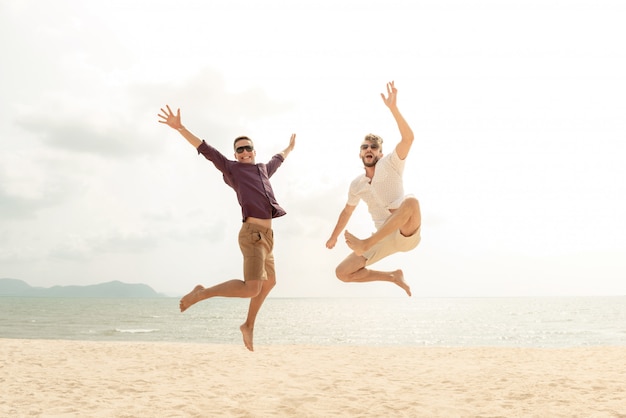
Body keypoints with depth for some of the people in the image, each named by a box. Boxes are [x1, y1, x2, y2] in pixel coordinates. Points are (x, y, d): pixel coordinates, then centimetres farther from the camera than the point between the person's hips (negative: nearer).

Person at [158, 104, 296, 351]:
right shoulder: (232, 169, 6)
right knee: (251, 289, -23)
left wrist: (289, 148, 62)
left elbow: (277, 160, 44)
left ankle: (248, 326, 36)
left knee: (269, 283, 22)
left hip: (266, 236, 9)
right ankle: (201, 293, -7)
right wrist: (179, 128, -9)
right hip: (252, 235, -8)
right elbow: (206, 149, -1)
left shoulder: (263, 170, 23)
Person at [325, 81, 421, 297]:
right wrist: (333, 237, 33)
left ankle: (365, 244, -33)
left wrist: (393, 107, -32)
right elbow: (347, 212, 26)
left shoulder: (390, 164, -4)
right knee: (342, 272, -2)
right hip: (384, 238, 6)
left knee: (411, 202, -39)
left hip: (406, 234, -5)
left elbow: (408, 138, -22)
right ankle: (393, 276, 13)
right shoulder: (356, 184, 11)